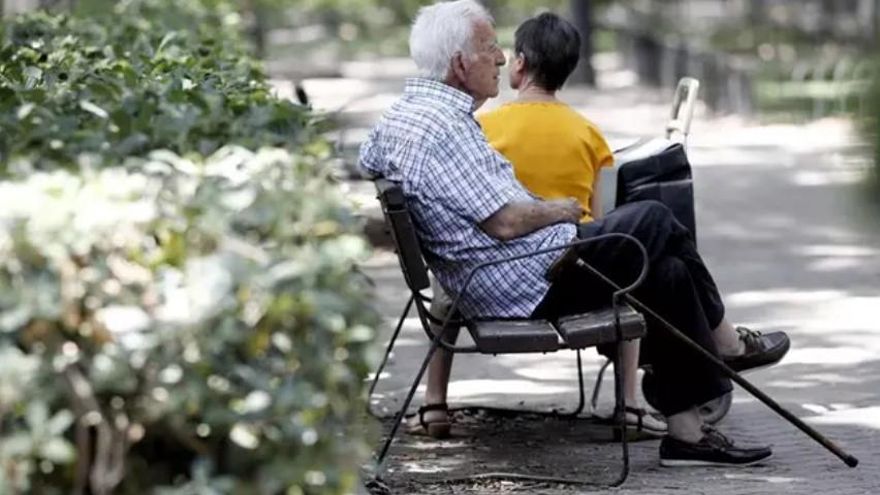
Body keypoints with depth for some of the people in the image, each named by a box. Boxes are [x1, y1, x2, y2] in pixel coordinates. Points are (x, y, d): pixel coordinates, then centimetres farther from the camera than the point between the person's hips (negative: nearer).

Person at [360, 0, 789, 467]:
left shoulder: (397, 115, 10)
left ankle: (687, 431, 13)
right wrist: (562, 210, -5)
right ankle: (725, 344, 21)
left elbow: (365, 162, 32)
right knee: (655, 222, 0)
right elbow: (506, 223, -25)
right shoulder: (445, 127, -23)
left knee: (665, 271, 12)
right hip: (534, 284, -11)